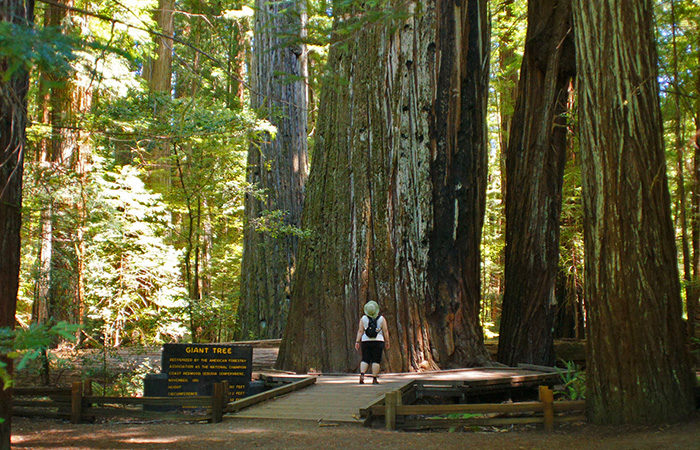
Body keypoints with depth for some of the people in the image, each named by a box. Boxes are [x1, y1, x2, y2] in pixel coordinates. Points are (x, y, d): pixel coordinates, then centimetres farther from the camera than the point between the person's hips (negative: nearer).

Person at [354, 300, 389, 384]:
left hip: (366, 341, 1)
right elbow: (385, 331, -1)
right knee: (376, 360, 1)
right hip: (378, 341, -1)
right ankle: (374, 379, -1)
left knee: (365, 360, 7)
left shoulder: (363, 319, 0)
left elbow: (360, 331, -3)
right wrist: (387, 342, 6)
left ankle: (362, 374, -12)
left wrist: (357, 342, 0)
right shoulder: (381, 319, -1)